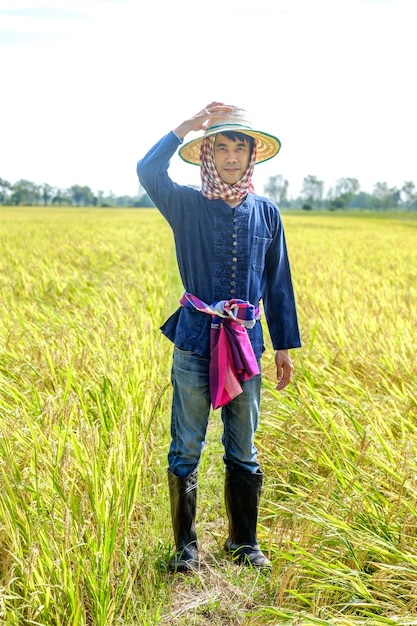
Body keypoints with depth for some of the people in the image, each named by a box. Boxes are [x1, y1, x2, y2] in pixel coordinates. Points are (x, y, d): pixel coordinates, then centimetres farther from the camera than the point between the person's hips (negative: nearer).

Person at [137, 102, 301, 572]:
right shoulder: (187, 205, 0)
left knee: (243, 451, 13)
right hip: (195, 341, -2)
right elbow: (148, 171, -19)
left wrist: (285, 345, 10)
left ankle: (244, 541, 29)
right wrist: (188, 126, -12)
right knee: (186, 450, 6)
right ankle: (185, 544, 22)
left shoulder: (266, 213, 7)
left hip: (246, 344, 2)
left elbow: (278, 283, 10)